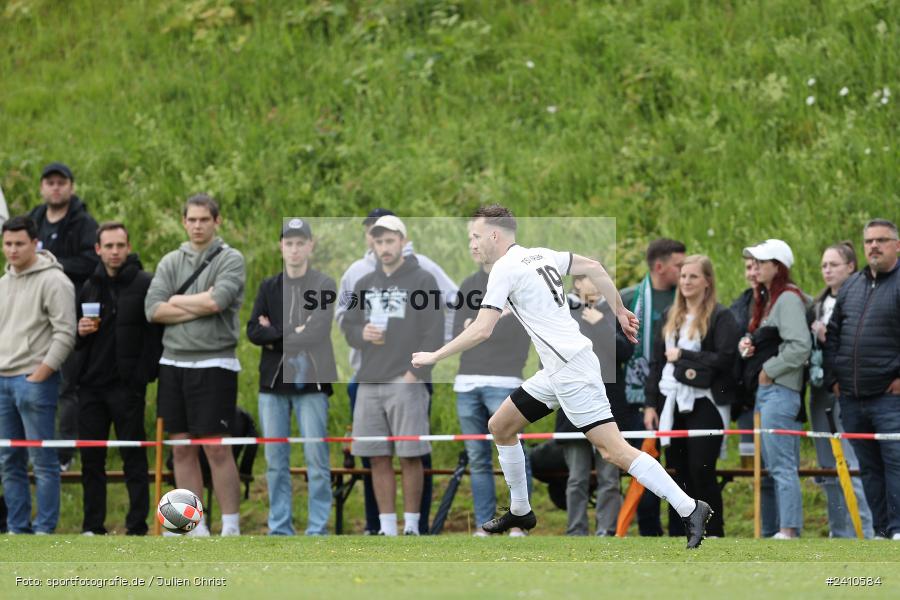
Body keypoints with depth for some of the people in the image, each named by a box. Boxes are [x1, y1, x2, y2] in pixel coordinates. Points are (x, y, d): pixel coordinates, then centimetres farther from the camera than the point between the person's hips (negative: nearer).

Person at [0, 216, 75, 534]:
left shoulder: (53, 281, -8)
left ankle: (44, 529, -4)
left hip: (34, 380, -8)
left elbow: (65, 334, -13)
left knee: (42, 460, -6)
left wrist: (39, 375, -14)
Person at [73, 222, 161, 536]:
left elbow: (158, 329, -10)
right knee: (91, 458, 6)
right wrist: (80, 331, 0)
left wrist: (146, 371, -16)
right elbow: (74, 339, 22)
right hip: (91, 383, 6)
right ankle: (92, 527, 11)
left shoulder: (145, 284, -4)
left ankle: (137, 526, 0)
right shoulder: (90, 287, 15)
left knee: (133, 457, -2)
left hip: (127, 384, -6)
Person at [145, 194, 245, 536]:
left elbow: (217, 300, -18)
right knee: (182, 448, 6)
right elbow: (153, 309, 0)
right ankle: (195, 526, 11)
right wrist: (199, 306, -8)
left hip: (213, 364, -5)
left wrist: (177, 301, -3)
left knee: (216, 448, -6)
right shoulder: (170, 262, 12)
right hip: (173, 363, 5)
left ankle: (231, 527, -3)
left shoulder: (231, 260, -1)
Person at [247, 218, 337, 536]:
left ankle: (318, 529, -3)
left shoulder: (324, 285, 2)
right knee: (276, 462, 5)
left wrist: (275, 336, -6)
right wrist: (292, 334, -11)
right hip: (273, 382, 4)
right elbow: (253, 330, 1)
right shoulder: (268, 287, 13)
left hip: (311, 382, -4)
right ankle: (279, 528, 9)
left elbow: (318, 332, -11)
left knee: (317, 460, -5)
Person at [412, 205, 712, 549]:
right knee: (500, 427, 16)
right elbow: (594, 268, 19)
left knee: (613, 450, -13)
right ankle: (520, 511, 26)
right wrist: (619, 311, 25)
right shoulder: (540, 255, 13)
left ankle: (689, 510, -14)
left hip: (573, 369, -10)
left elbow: (481, 331, -17)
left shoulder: (505, 269, -11)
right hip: (556, 372, 10)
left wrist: (434, 357, -7)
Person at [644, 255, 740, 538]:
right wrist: (651, 404, 9)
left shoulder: (720, 317, -5)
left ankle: (714, 533, 0)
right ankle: (678, 533, 10)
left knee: (702, 471, -7)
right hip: (672, 403, 6)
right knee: (678, 471, 7)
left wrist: (682, 356, -11)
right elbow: (656, 362, 15)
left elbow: (725, 358, -16)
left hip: (704, 404, -6)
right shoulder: (670, 317, 15)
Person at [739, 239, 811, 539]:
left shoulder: (788, 299, -10)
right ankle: (788, 529, 12)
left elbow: (800, 346, -21)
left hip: (780, 391, -10)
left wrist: (769, 371, -14)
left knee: (781, 465, -12)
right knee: (777, 466, 10)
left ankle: (788, 530, -13)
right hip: (766, 391, 10)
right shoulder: (768, 300, 19)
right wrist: (747, 346, 6)